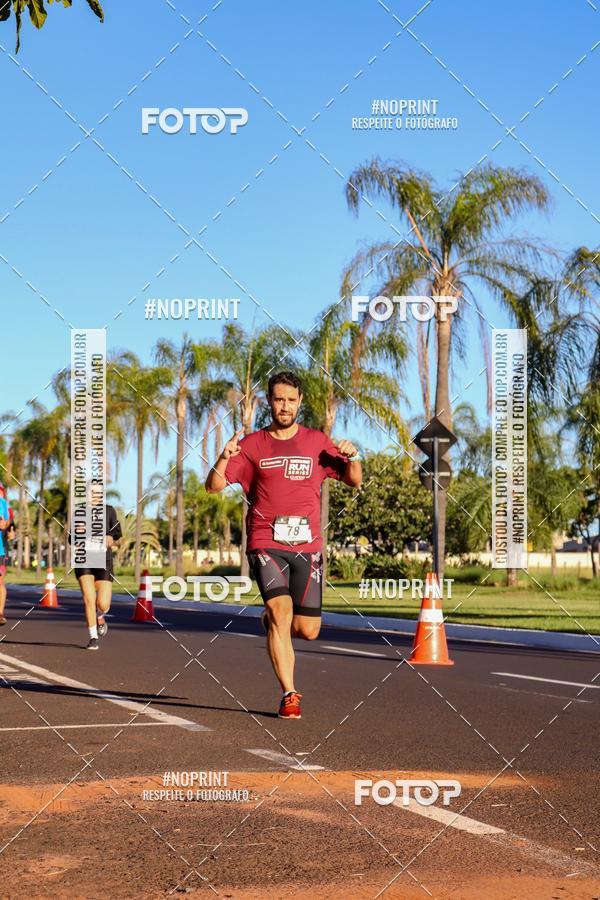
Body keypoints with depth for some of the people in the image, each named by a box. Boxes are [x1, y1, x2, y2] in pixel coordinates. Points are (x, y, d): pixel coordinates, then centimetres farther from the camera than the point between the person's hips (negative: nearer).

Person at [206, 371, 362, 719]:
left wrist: (353, 458, -7)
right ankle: (290, 695, -12)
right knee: (281, 610, -21)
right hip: (266, 543, -2)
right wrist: (224, 458, -18)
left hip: (308, 546, 2)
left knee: (308, 631, 2)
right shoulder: (252, 445, 6)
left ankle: (273, 621, 37)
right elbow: (214, 486, 2)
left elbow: (354, 481, 14)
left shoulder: (317, 441, 11)